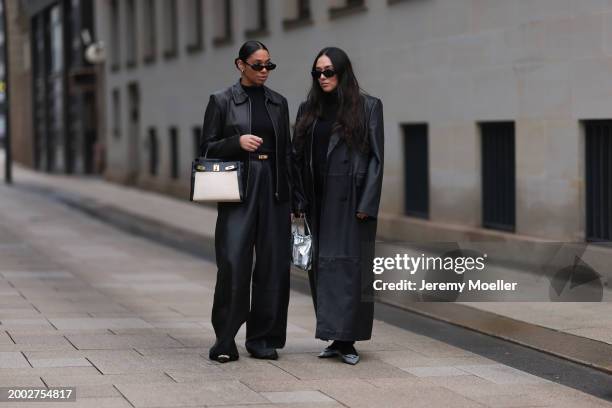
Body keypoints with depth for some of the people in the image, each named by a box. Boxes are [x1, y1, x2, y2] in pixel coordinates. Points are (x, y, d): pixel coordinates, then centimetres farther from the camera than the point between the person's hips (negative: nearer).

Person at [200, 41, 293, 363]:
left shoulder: (278, 103, 13)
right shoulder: (222, 101, 2)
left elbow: (286, 151, 15)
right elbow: (207, 149, 2)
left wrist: (292, 200, 10)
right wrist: (238, 142, -16)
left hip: (274, 189, 4)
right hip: (239, 190, -4)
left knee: (273, 264, 1)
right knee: (233, 262, -11)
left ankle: (263, 338, 11)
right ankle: (225, 340, -1)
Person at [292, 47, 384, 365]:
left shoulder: (368, 107, -2)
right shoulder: (309, 109, 10)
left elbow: (376, 157, -5)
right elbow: (298, 157, 10)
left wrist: (367, 204, -12)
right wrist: (298, 201, 2)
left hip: (351, 200, -4)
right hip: (319, 201, 5)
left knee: (350, 264, -5)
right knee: (322, 265, 5)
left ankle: (347, 339, -2)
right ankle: (336, 338, 12)